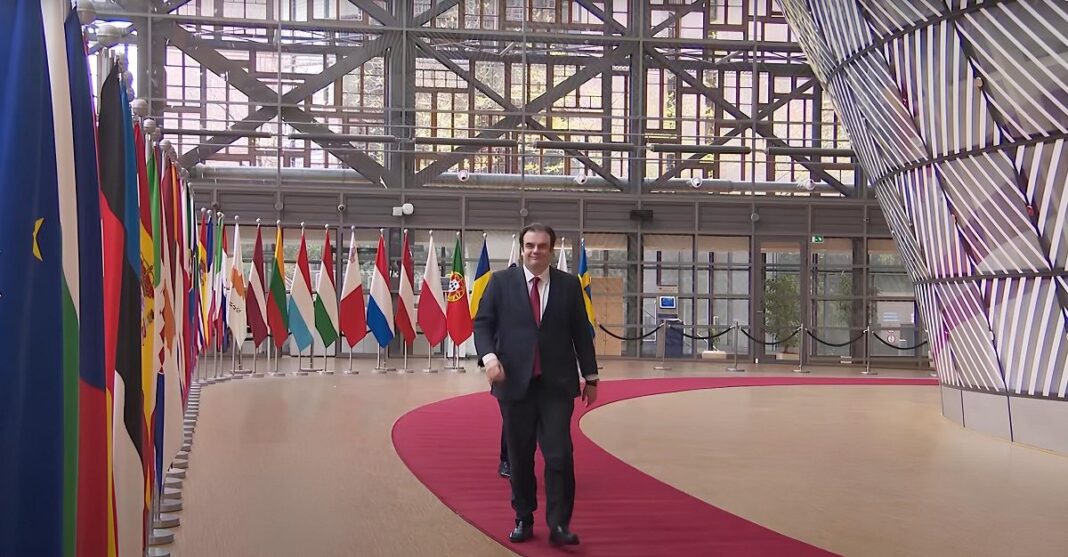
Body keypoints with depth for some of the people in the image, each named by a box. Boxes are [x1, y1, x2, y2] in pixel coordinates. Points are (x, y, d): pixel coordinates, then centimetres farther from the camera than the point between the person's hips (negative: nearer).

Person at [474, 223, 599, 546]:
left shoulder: (569, 284, 6)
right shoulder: (501, 282, 4)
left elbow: (581, 332, 9)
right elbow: (482, 323, 2)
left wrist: (590, 377, 9)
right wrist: (489, 355, -17)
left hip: (557, 384, 0)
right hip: (515, 382, 0)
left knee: (560, 455, -7)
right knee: (520, 456, 8)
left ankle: (559, 525, 1)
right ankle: (523, 519, 21)